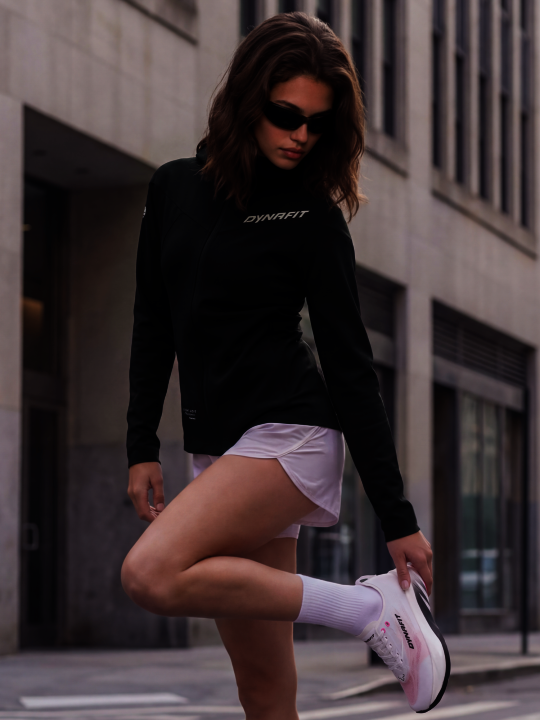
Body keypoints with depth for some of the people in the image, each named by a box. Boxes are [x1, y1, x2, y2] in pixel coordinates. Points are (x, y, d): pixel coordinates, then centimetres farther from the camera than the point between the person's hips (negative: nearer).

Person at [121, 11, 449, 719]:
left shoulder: (313, 215, -5)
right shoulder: (174, 189, 9)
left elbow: (349, 362, -6)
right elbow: (154, 326, 17)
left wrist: (397, 515, -7)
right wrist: (142, 446, 11)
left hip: (288, 434, -5)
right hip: (219, 448, 6)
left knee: (151, 574, -28)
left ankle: (368, 606, -19)